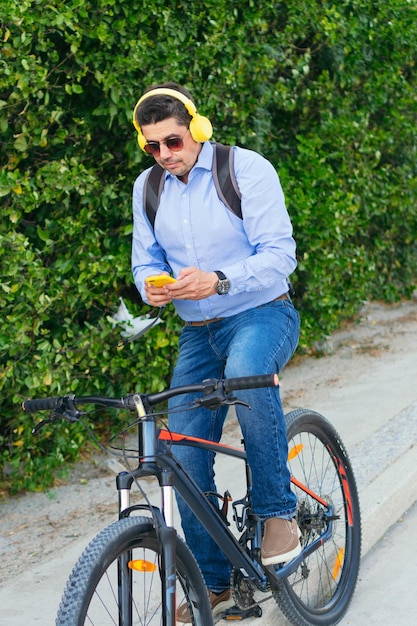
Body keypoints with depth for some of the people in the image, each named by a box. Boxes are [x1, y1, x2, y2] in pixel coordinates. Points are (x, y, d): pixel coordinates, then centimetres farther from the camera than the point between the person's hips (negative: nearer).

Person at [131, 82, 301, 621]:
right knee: (185, 458, -1)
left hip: (262, 314, -5)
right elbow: (146, 261, 10)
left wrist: (219, 280, -33)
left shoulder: (247, 169, -13)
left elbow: (279, 254, -17)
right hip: (197, 332, 6)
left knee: (246, 372, -41)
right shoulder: (147, 189, 3)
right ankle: (213, 585, 15)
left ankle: (278, 512, -22)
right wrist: (152, 288, -15)